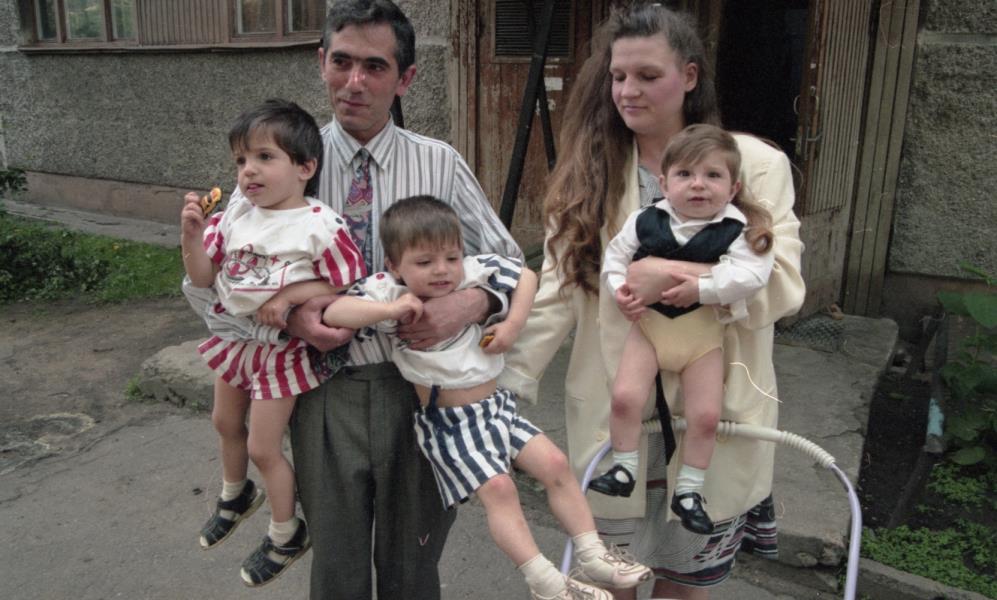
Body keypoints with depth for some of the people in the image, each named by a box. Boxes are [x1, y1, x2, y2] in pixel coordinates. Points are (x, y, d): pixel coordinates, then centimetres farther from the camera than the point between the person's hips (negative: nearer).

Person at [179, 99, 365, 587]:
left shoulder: (320, 226, -22)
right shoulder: (235, 214, -5)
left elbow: (349, 286, -19)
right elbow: (203, 277, -3)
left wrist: (290, 295, -27)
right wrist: (192, 235, -20)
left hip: (280, 345, -7)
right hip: (234, 336, 7)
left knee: (263, 448, 3)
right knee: (226, 422, 28)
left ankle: (286, 536, 30)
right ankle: (235, 495, 58)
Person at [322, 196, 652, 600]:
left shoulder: (474, 272, -4)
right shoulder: (388, 291, -13)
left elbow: (525, 276, 8)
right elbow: (333, 314, -22)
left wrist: (513, 324, -5)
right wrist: (389, 309, -32)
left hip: (497, 406, 5)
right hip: (449, 423, -5)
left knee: (555, 463, -1)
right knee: (497, 487, -18)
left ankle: (592, 556, 10)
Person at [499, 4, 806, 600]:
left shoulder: (755, 164, -5)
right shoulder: (591, 170, 1)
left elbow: (781, 285, -12)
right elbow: (557, 288, -6)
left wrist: (671, 274, -25)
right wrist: (509, 385, -13)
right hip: (613, 410, 1)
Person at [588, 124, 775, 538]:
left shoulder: (737, 230, -11)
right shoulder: (645, 221, -5)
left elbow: (749, 275, -22)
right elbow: (616, 255, 7)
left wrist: (702, 289, -29)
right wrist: (619, 289, -10)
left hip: (703, 332, -1)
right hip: (648, 323, 1)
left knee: (706, 414, 1)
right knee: (624, 395, -10)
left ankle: (688, 491, 21)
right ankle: (623, 469, 12)